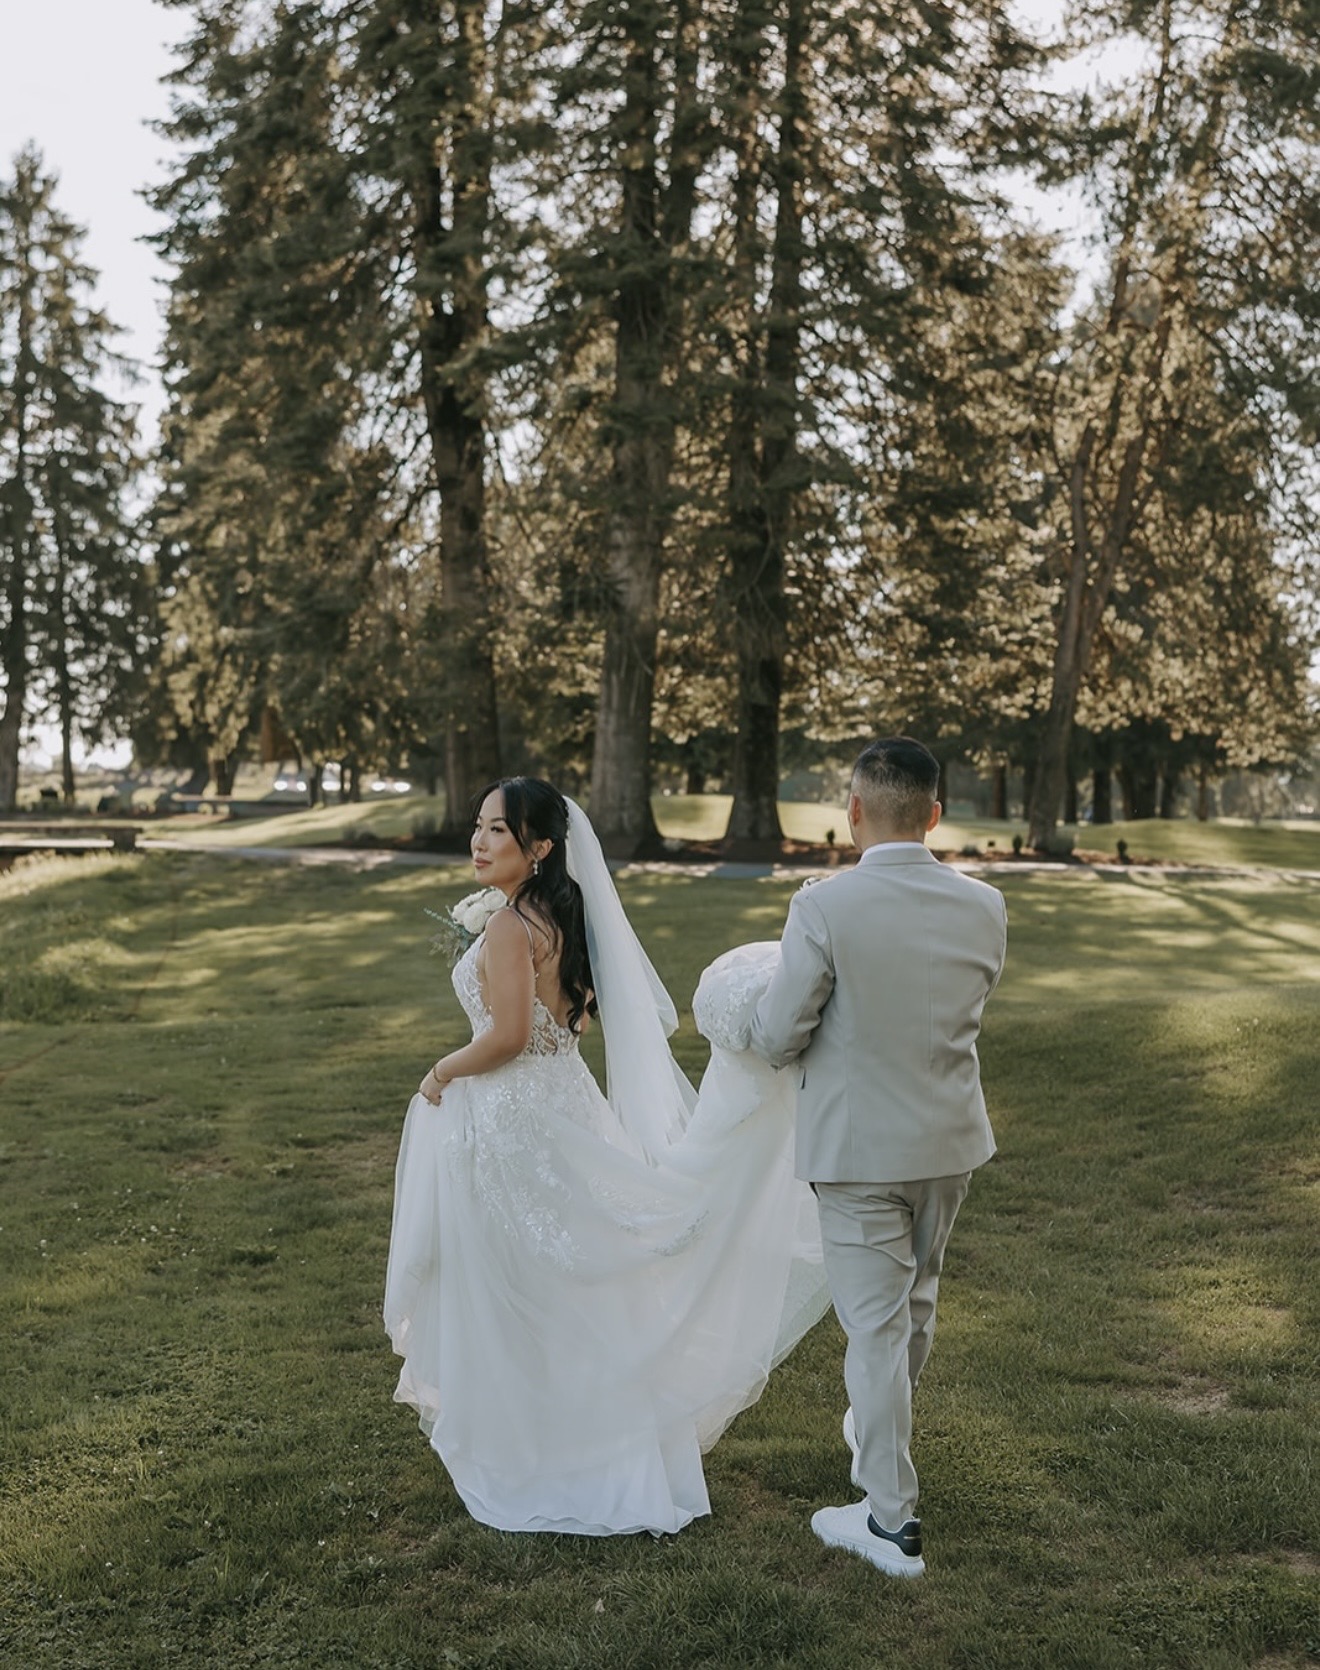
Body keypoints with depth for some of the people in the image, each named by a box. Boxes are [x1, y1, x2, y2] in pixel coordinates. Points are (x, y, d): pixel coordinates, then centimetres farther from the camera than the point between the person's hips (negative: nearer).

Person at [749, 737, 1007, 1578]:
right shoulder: (985, 908, -7)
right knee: (917, 1299, 25)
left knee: (876, 1325, 5)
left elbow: (779, 1039, -15)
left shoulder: (824, 908, -21)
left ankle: (893, 1521, 15)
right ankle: (883, 1429, 50)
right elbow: (967, 1016, 6)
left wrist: (764, 1028, 7)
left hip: (859, 1145, -5)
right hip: (951, 1137, 5)